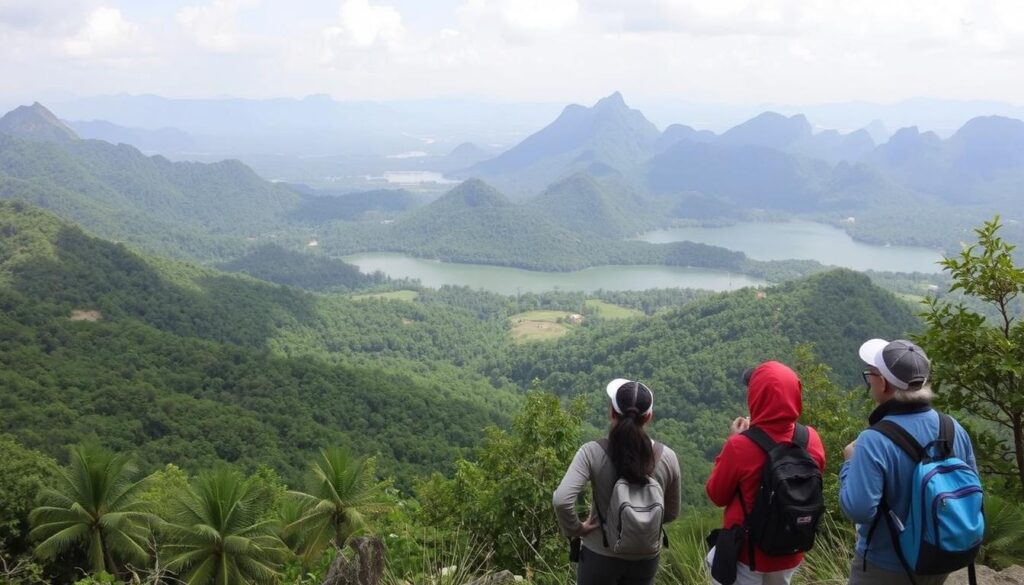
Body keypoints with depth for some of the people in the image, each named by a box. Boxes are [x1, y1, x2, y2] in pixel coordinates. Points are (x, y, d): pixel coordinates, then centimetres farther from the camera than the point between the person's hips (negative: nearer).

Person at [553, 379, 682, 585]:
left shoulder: (593, 452, -19)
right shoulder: (667, 457, -11)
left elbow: (561, 500, -29)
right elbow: (671, 513, 2)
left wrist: (574, 529, -12)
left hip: (600, 555, -2)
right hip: (645, 558, 3)